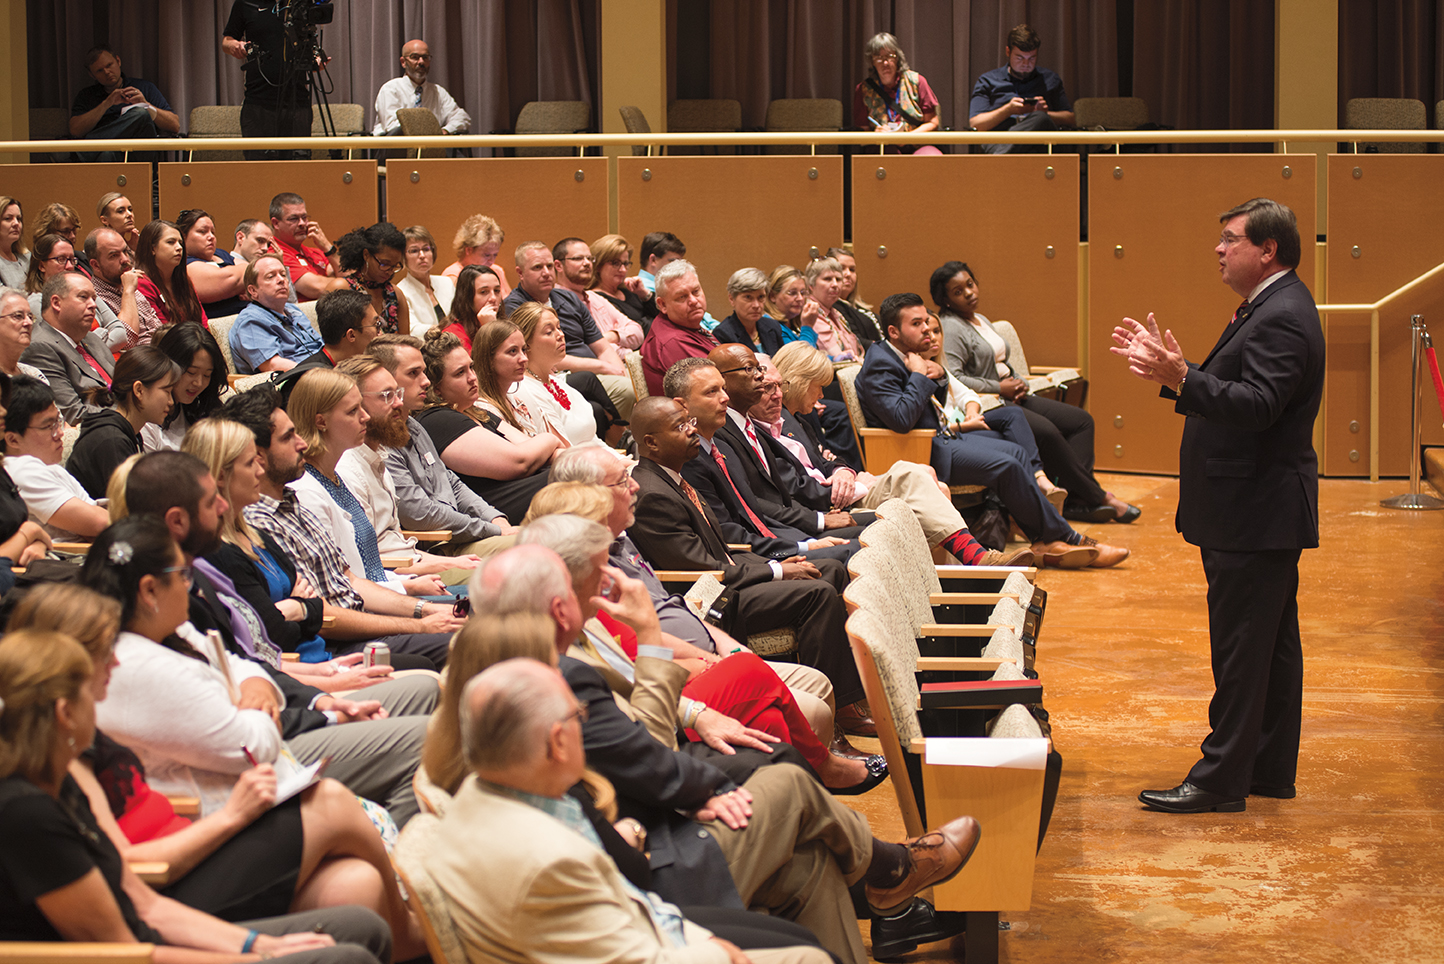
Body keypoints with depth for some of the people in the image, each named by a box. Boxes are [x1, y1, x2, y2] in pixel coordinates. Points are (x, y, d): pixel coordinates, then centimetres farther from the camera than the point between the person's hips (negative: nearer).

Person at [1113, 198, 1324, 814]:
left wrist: (1181, 378, -38)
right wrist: (1170, 367, 14)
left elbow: (1255, 404, -30)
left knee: (1240, 647, -6)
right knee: (1270, 644, 15)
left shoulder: (1281, 317, -18)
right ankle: (1269, 769, 24)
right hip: (1258, 513, 11)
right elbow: (1230, 390, 18)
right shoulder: (1271, 308, 16)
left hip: (1256, 514, -11)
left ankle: (1222, 778, -1)